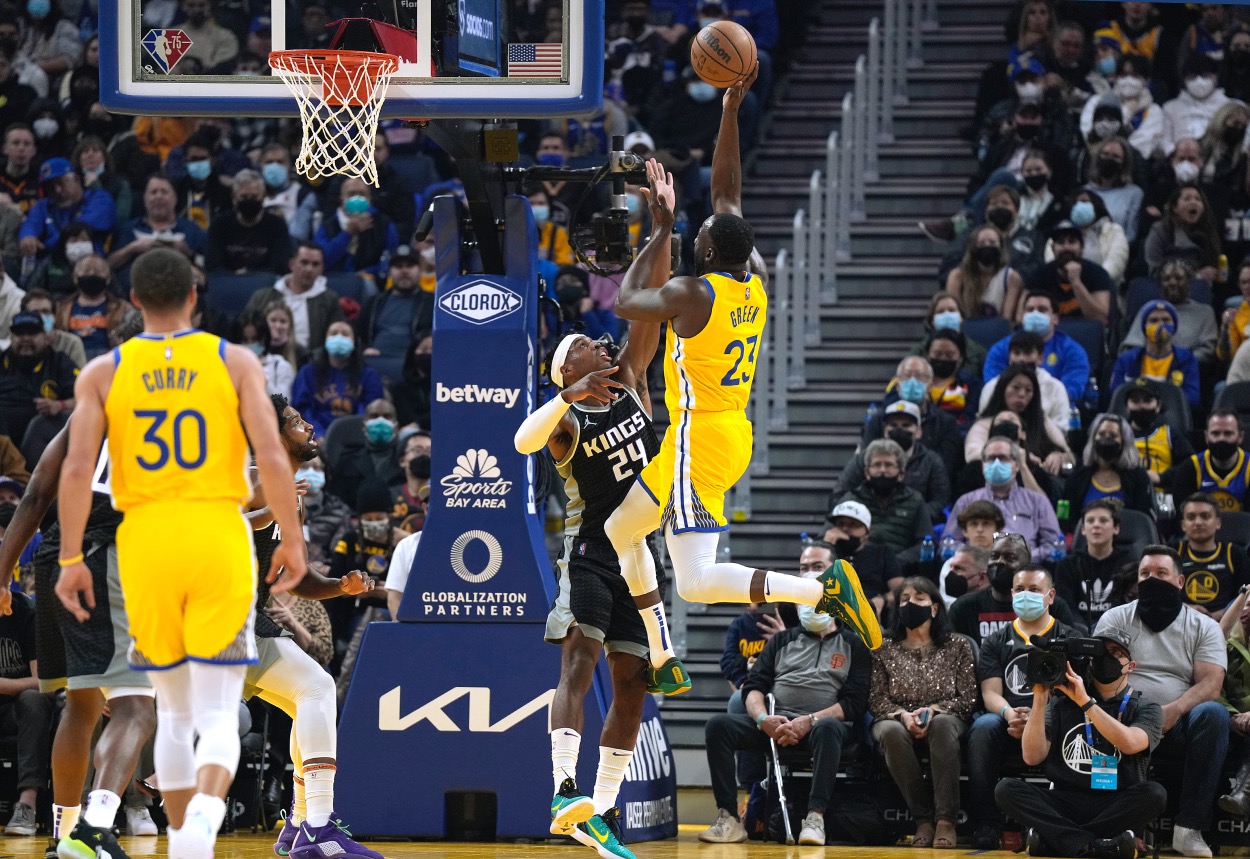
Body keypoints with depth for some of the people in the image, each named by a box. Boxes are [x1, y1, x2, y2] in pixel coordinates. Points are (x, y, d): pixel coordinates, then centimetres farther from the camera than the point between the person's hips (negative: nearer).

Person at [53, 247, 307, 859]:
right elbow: (271, 457, -6)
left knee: (174, 712, 17)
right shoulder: (235, 362, 2)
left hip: (145, 543, 2)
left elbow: (77, 469, -4)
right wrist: (292, 541, 1)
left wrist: (70, 559, 1)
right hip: (219, 537, -2)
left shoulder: (103, 373, 5)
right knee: (218, 714, -3)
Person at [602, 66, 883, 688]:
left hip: (699, 443, -9)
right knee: (621, 531, 23)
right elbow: (728, 190, 12)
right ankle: (663, 661, 24)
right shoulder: (756, 279, 3)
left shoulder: (694, 294, -18)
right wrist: (730, 113, 10)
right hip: (733, 434, 9)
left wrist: (660, 232, 3)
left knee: (696, 582, -17)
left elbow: (625, 303, -1)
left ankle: (824, 589, -28)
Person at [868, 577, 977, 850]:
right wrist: (902, 715, -16)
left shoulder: (958, 646, 9)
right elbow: (876, 699, 5)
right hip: (896, 719, 1)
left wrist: (933, 710, -15)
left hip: (944, 718, -1)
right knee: (892, 732, -38)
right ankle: (923, 819, -33)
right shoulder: (885, 650, 12)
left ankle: (946, 820, -43)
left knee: (942, 725, -40)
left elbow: (968, 698, 2)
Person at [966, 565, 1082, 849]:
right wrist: (1010, 714, -18)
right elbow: (991, 692, 8)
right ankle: (986, 826, -33)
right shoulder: (995, 642, 22)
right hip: (1006, 722, 2)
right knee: (983, 727, -34)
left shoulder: (1068, 639, 16)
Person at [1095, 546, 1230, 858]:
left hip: (1177, 726, 1)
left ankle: (1189, 829, -32)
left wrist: (1175, 710, -23)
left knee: (1213, 714, -33)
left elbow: (1210, 685, -3)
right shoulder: (1115, 619, 12)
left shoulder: (1204, 627, 11)